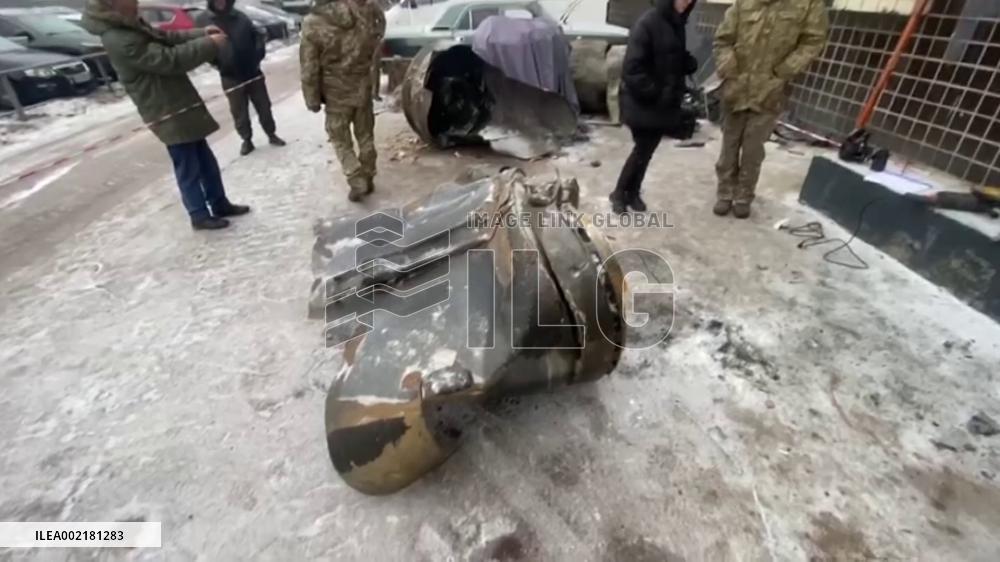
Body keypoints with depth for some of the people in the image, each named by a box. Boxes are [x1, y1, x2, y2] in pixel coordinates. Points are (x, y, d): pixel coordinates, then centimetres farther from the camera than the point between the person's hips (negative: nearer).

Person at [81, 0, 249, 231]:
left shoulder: (130, 26, 9)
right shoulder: (119, 40, -22)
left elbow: (168, 38, 18)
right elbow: (169, 60, -24)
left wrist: (201, 33, 4)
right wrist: (209, 44, -17)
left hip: (181, 105, 10)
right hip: (169, 113, -10)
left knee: (206, 161, 16)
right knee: (188, 168, 0)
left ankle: (220, 204, 28)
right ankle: (200, 215, 12)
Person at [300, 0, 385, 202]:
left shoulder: (312, 24, -14)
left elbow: (309, 68, -11)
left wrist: (312, 99, -1)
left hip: (336, 93, -3)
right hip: (363, 87, 3)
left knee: (341, 141, 11)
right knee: (365, 136, 16)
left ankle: (357, 182, 2)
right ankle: (368, 179, 24)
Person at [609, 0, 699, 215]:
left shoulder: (677, 24, 9)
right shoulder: (647, 23, -16)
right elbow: (633, 69, -20)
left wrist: (689, 63, -1)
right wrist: (655, 93, -19)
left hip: (665, 103, 7)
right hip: (642, 102, -7)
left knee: (646, 151, 11)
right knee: (642, 150, -2)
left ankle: (632, 193, 25)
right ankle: (619, 193, 16)